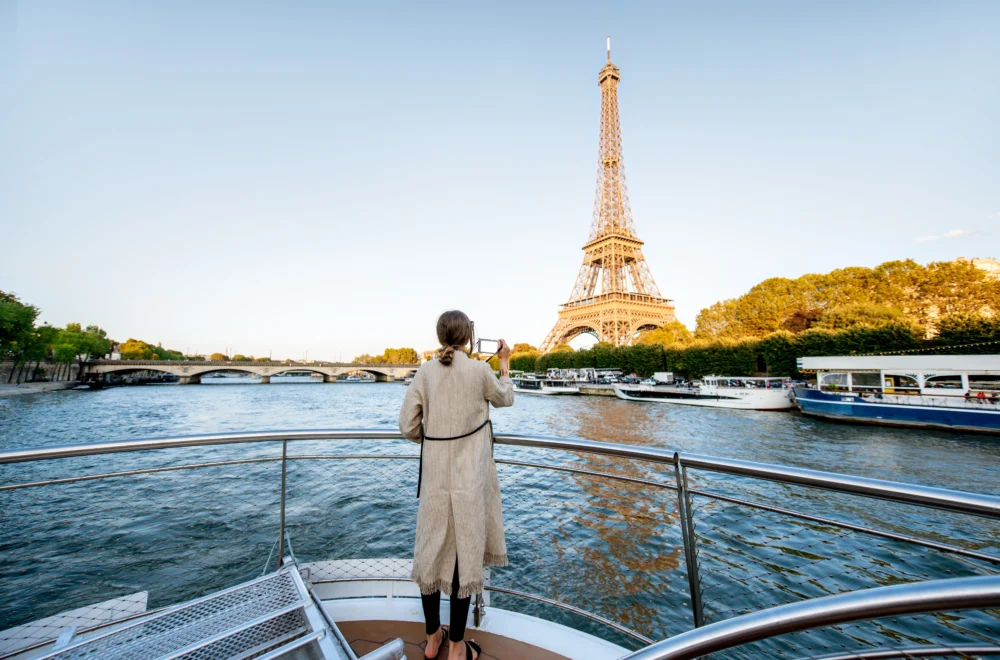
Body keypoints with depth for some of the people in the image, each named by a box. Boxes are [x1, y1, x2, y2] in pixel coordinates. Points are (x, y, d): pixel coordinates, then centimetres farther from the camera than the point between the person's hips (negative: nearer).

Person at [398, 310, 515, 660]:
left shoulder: (425, 372, -4)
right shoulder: (479, 369, -11)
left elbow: (408, 426, -3)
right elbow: (505, 399, 8)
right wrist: (504, 363, 20)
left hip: (434, 471, 3)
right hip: (469, 473, -3)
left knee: (432, 549, 18)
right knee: (464, 553, 11)